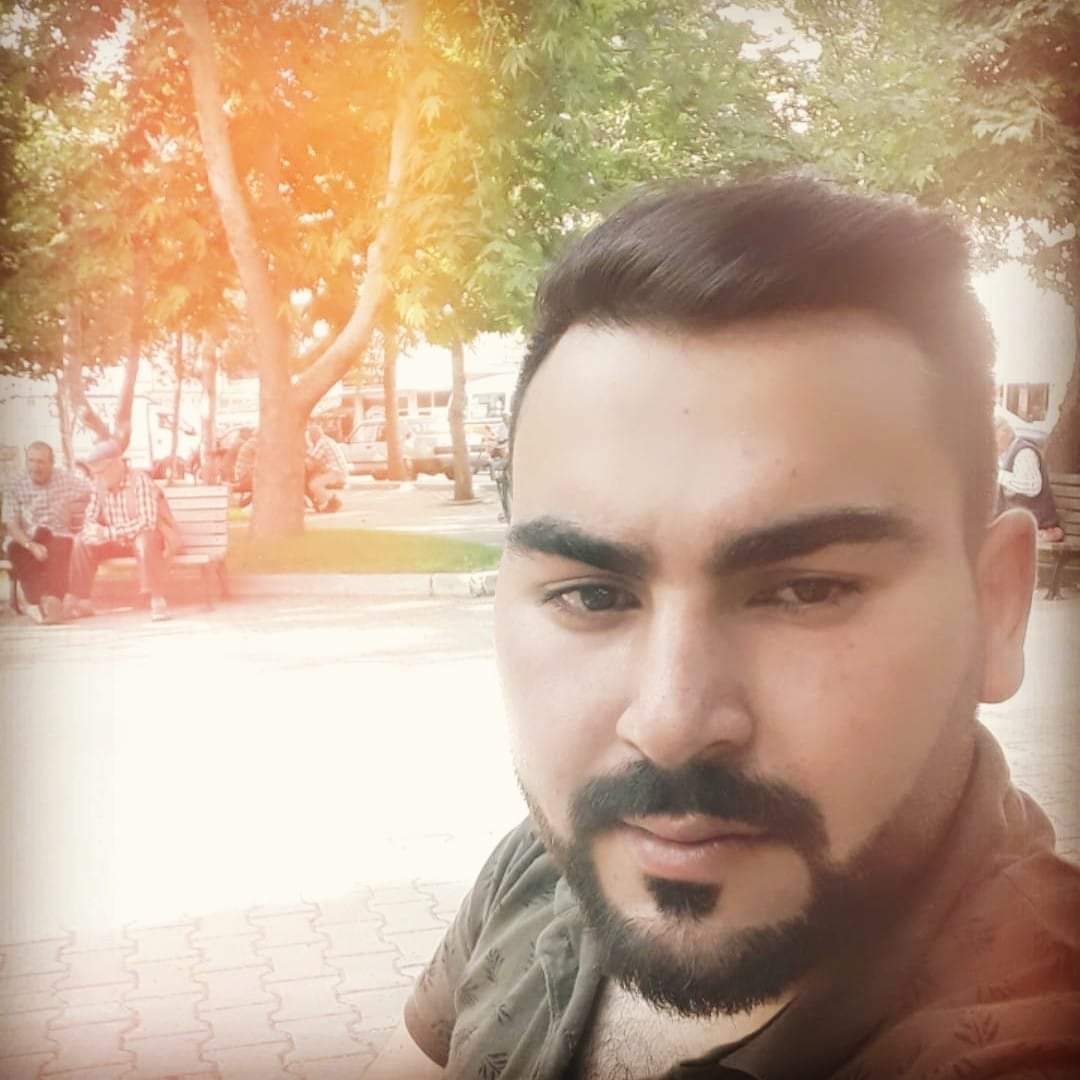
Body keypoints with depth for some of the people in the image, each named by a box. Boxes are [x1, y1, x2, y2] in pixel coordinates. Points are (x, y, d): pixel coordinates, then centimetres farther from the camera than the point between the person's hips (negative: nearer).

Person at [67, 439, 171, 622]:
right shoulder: (99, 485, 0)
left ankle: (157, 600, -36)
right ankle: (81, 600, -5)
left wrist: (108, 533, -32)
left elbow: (148, 522, -29)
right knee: (81, 542, -12)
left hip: (146, 538, -6)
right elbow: (91, 519, 2)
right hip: (117, 541, 6)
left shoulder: (140, 481, -19)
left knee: (144, 540, -38)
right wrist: (93, 532, -25)